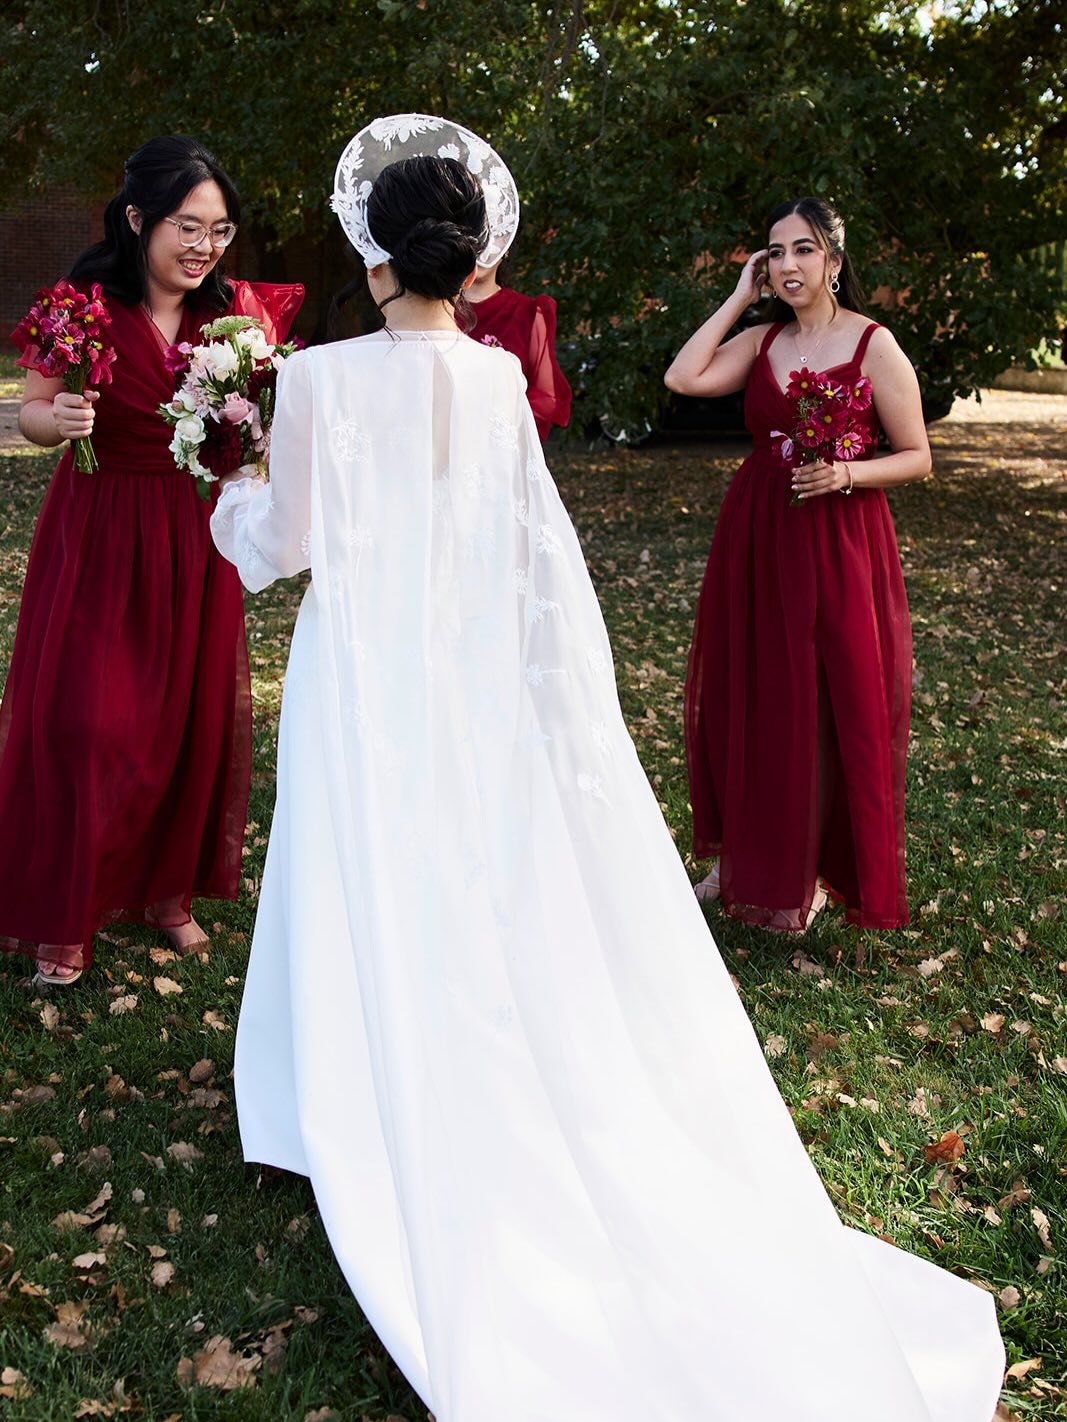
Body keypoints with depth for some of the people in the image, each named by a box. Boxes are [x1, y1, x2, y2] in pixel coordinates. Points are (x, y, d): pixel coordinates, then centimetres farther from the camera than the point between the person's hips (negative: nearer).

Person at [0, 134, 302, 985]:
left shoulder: (236, 309, -1)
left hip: (195, 538, 3)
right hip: (97, 537, -3)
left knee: (194, 714, 10)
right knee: (83, 720, -1)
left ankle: (165, 887, 30)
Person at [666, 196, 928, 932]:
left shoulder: (875, 346, -5)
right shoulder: (761, 340, 8)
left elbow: (917, 458, -2)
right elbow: (683, 378, -9)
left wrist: (848, 472, -20)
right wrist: (738, 297, -3)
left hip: (839, 541, -4)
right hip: (755, 537, 5)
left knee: (833, 706, 3)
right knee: (751, 697, 11)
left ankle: (814, 871, 19)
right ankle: (750, 854, 28)